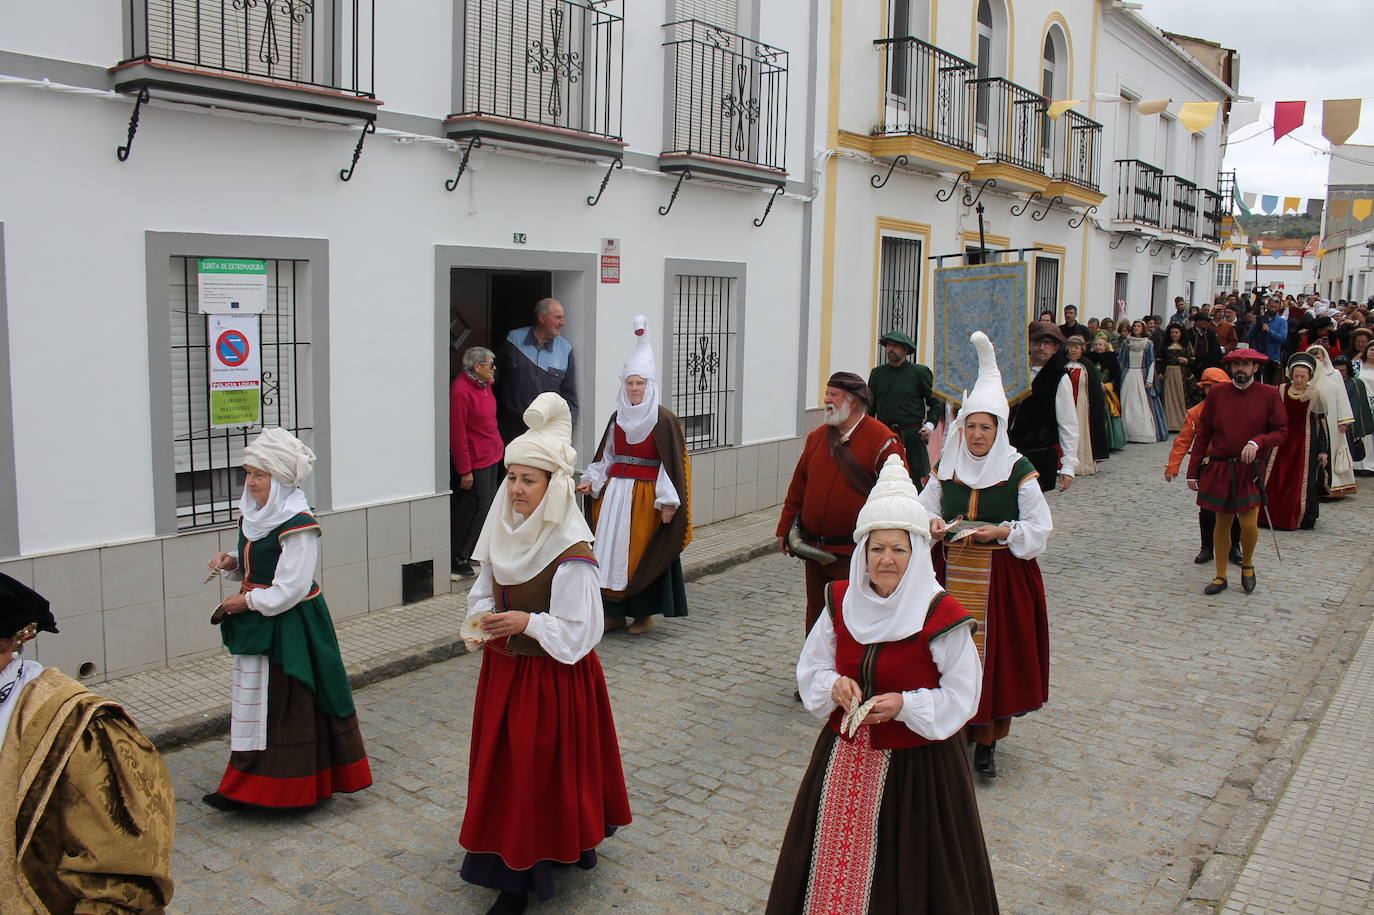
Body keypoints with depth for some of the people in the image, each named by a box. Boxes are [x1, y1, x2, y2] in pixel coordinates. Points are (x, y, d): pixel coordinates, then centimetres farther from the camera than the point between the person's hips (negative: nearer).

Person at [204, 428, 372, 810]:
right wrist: (232, 564, 1)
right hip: (257, 625, 9)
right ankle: (245, 788, 24)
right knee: (254, 700, 14)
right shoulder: (253, 513, 7)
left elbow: (291, 588, -21)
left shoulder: (297, 524, -19)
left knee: (287, 704, 1)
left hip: (290, 627, -9)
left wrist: (248, 601, -14)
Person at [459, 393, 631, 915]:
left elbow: (578, 630, -18)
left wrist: (528, 622, -26)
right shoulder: (504, 530, -1)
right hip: (504, 668, 7)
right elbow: (484, 589, 12)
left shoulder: (571, 550, -21)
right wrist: (481, 619, -7)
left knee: (544, 768, 3)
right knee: (505, 764, 14)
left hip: (554, 675, -7)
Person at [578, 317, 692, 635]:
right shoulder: (618, 418, 10)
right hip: (614, 491, 6)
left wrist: (668, 501, -14)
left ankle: (645, 613, 13)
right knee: (611, 549, 5)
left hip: (646, 495, -5)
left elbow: (673, 463, -10)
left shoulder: (663, 420, -8)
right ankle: (615, 611, 15)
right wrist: (591, 480, 4)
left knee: (642, 553, -1)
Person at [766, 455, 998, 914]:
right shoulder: (841, 603, -2)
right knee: (835, 864, 16)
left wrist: (906, 705, -24)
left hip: (916, 765, -4)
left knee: (906, 873, 8)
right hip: (844, 757, 4)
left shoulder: (940, 617, -15)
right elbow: (811, 667, 7)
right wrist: (833, 685, -14)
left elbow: (961, 697, -10)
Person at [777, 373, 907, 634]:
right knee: (816, 618, 15)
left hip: (854, 554, -6)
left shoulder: (883, 441, -8)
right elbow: (798, 487, 16)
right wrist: (784, 529, 14)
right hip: (814, 551, 6)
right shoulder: (816, 437, 11)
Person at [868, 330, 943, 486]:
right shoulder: (877, 373, 11)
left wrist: (930, 425, -8)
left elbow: (936, 403, 6)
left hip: (912, 436, -3)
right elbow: (871, 405, 16)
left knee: (919, 481, -5)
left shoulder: (920, 372, 2)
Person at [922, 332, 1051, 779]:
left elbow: (1040, 527, -4)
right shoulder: (947, 467, 4)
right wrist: (931, 526, -10)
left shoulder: (1018, 470, -5)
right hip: (951, 573, 3)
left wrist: (1003, 531, -19)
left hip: (1002, 577, -3)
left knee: (994, 652, 1)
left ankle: (986, 742, 15)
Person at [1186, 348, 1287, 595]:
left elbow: (1281, 432, 1)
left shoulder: (1268, 394, -3)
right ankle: (1220, 576, 22)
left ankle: (1247, 564, 22)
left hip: (1250, 470, -2)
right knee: (1222, 522, 9)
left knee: (1250, 524, -8)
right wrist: (1193, 472, 3)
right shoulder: (1216, 393, 2)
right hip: (1219, 470, 2)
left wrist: (1257, 442, -20)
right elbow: (1202, 435, 5)